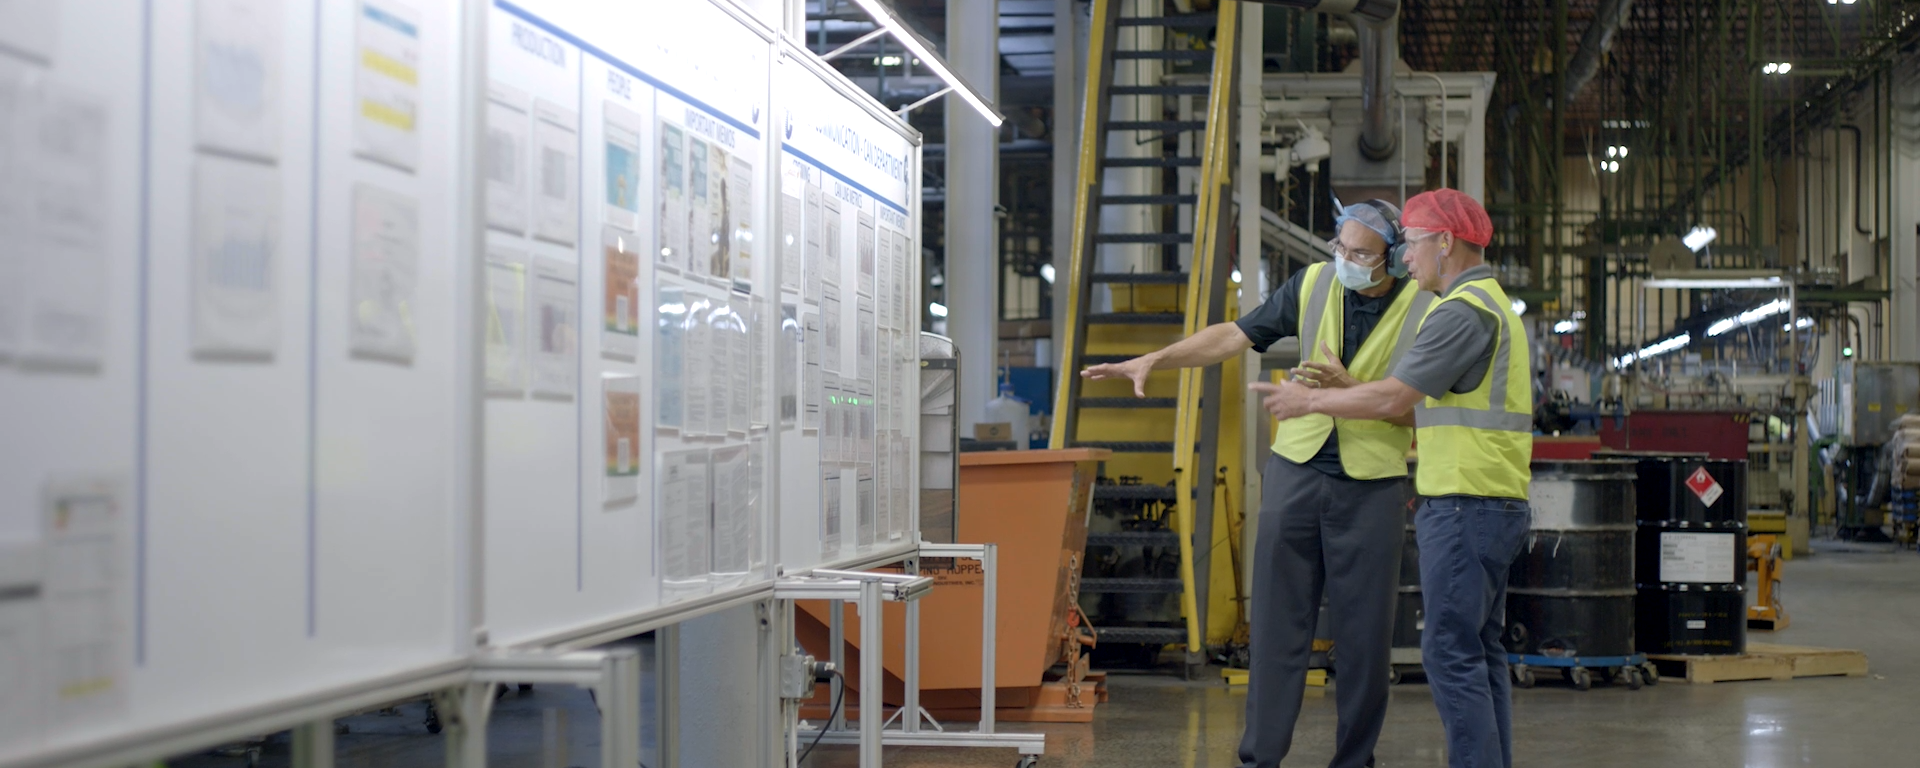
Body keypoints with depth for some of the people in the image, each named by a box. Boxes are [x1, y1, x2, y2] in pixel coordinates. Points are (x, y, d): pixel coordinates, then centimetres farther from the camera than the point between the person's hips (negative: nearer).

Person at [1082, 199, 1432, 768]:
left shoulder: (1424, 311, -7)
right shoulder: (1313, 284, 1)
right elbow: (1234, 336, 2)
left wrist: (1347, 386, -19)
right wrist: (1153, 360, -5)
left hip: (1372, 485, -2)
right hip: (1297, 468, 2)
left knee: (1365, 631, 3)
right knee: (1277, 620, 2)